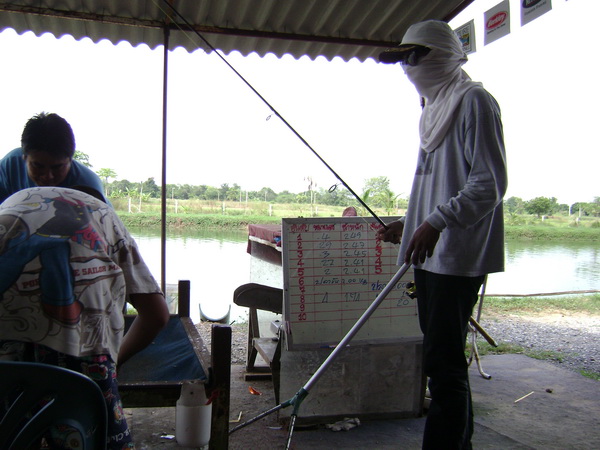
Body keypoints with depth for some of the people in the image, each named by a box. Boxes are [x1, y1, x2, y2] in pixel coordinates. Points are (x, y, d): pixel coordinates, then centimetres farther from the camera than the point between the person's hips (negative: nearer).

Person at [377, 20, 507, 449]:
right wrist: (411, 224, 23)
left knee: (444, 363, -8)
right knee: (445, 360, 16)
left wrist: (436, 222, -24)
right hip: (433, 254, 9)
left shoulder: (474, 100, -7)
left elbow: (489, 183, -16)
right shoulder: (437, 107, 20)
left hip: (458, 255, -9)